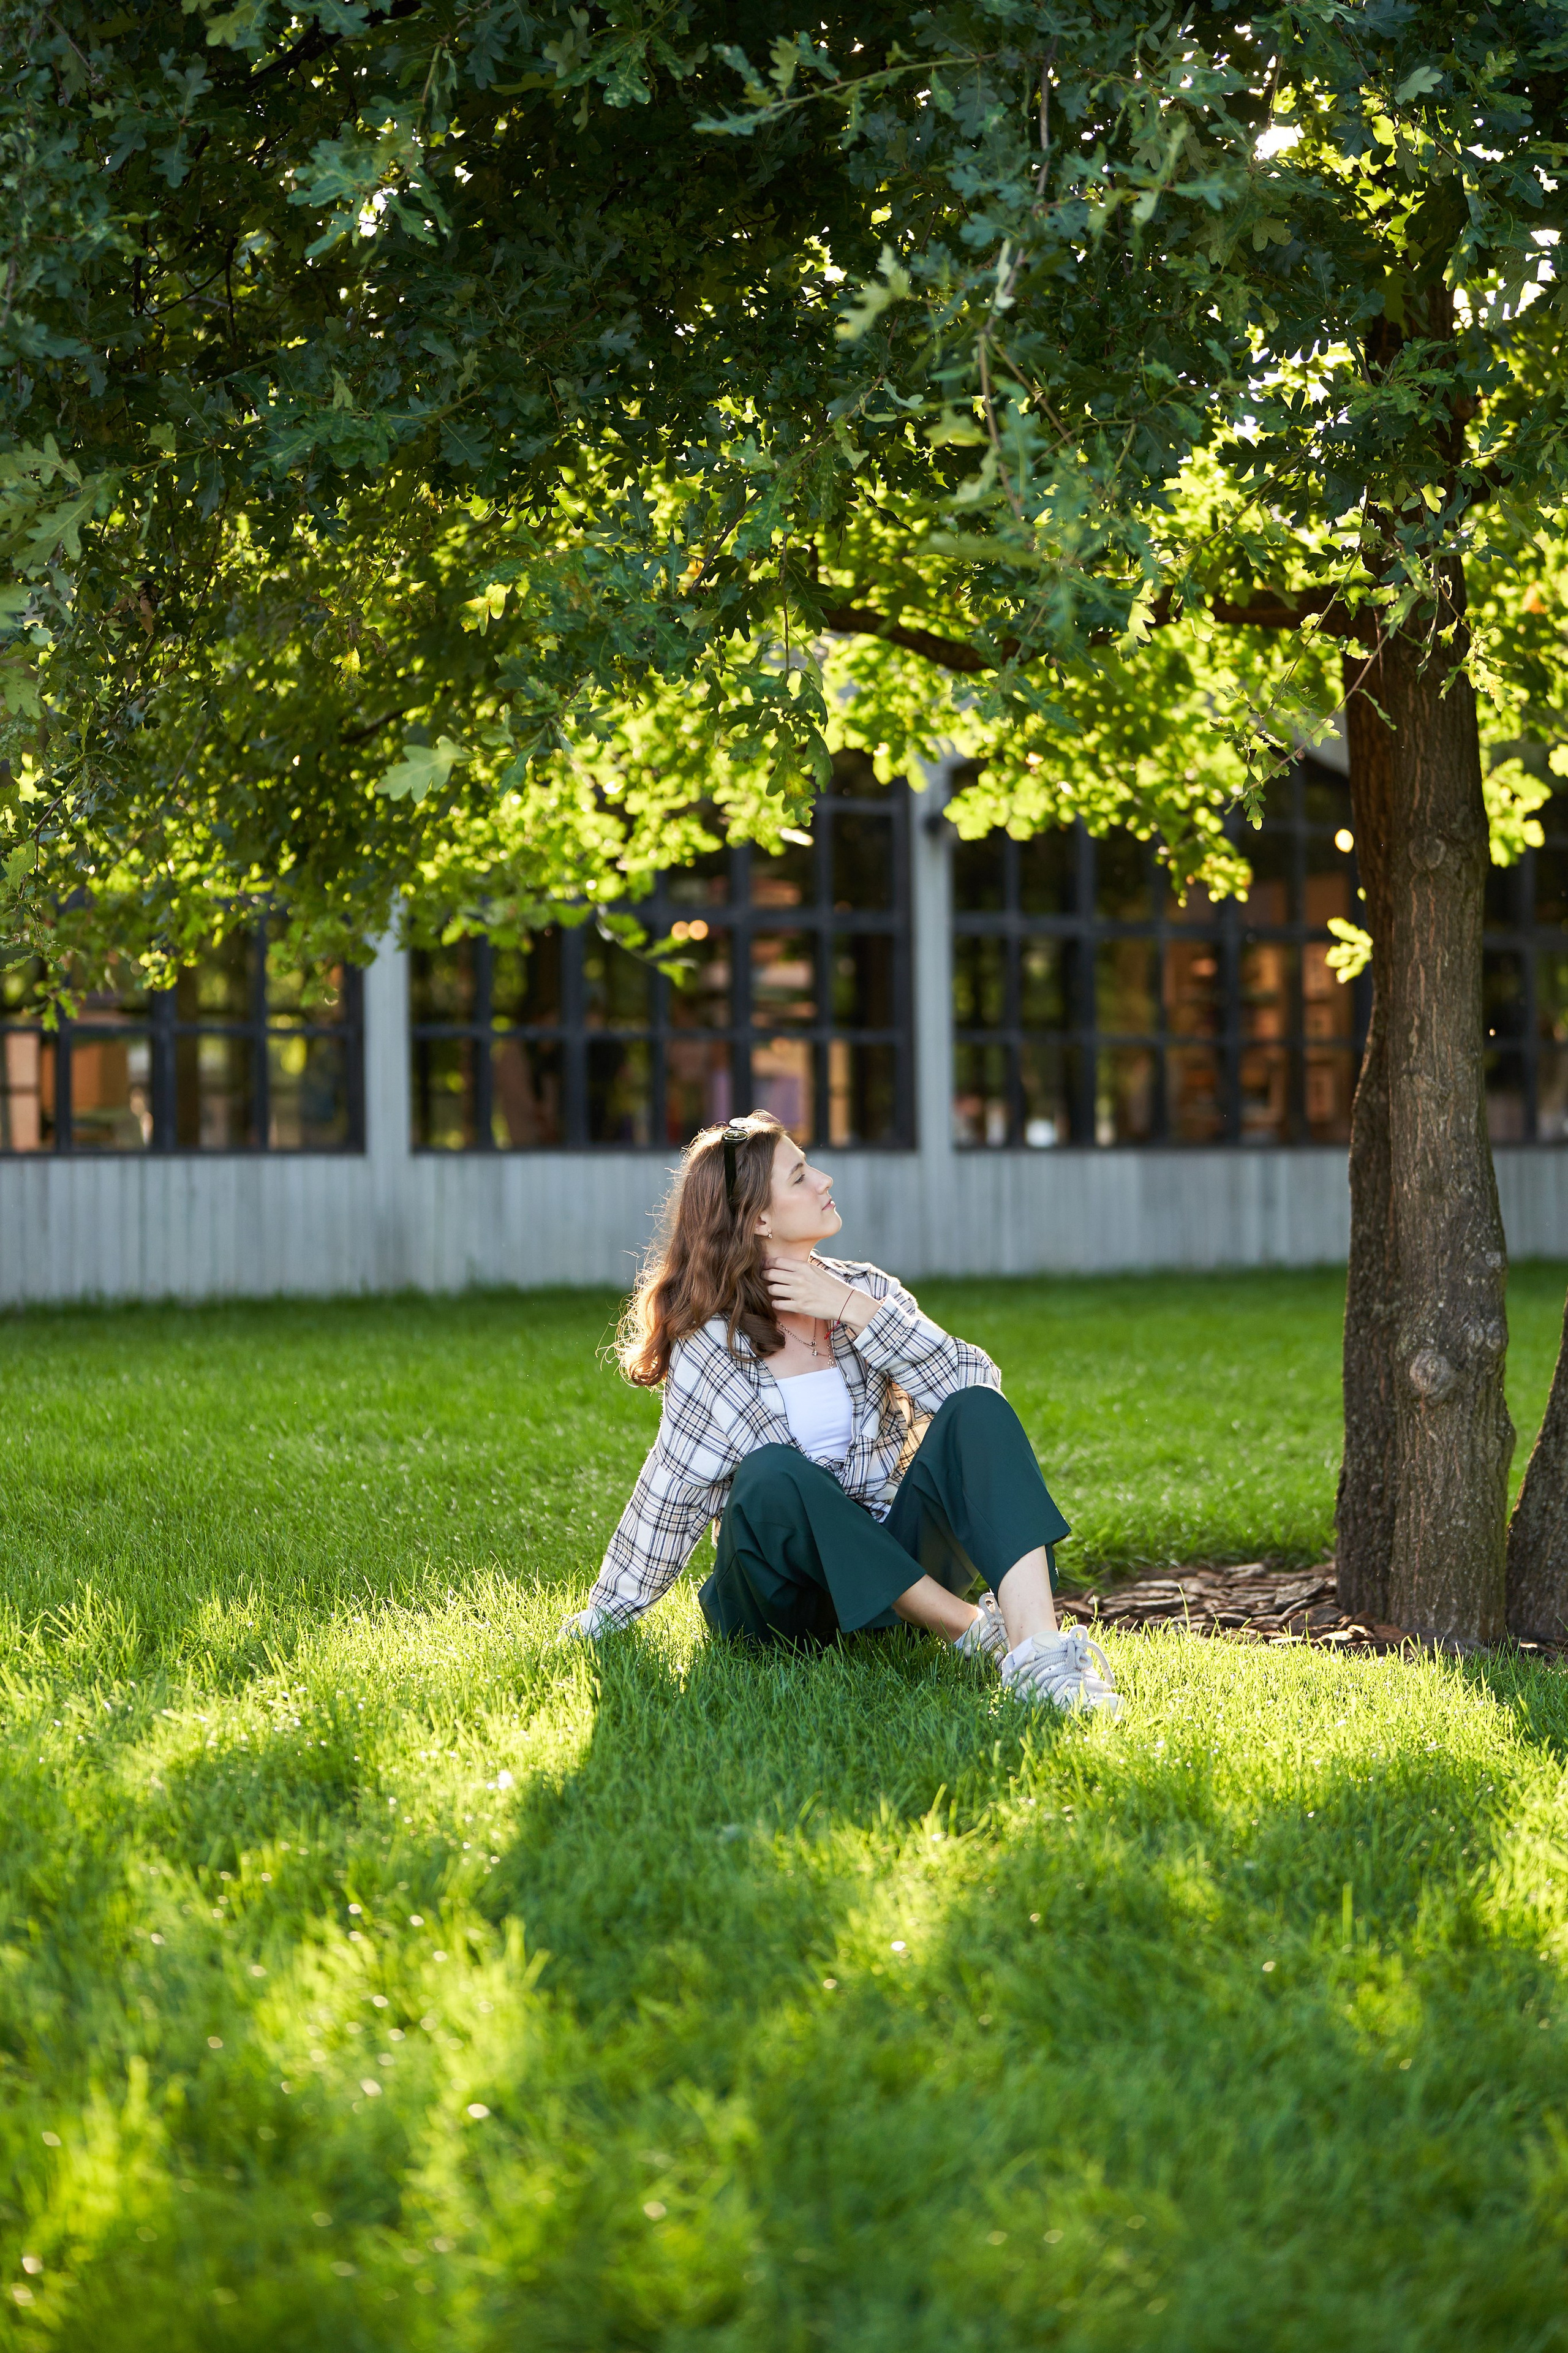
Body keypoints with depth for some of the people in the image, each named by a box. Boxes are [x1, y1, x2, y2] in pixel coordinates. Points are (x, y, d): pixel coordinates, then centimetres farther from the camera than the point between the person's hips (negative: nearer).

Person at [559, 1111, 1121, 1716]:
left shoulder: (865, 1290, 4)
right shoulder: (712, 1349, -5)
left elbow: (974, 1388, -9)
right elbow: (673, 1491, 1)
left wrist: (855, 1312, -16)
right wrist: (606, 1613, 5)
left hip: (899, 1563, 3)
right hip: (789, 1596, -3)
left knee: (977, 1414, -23)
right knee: (772, 1475, -35)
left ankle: (1039, 1651, -44)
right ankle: (976, 1631, -31)